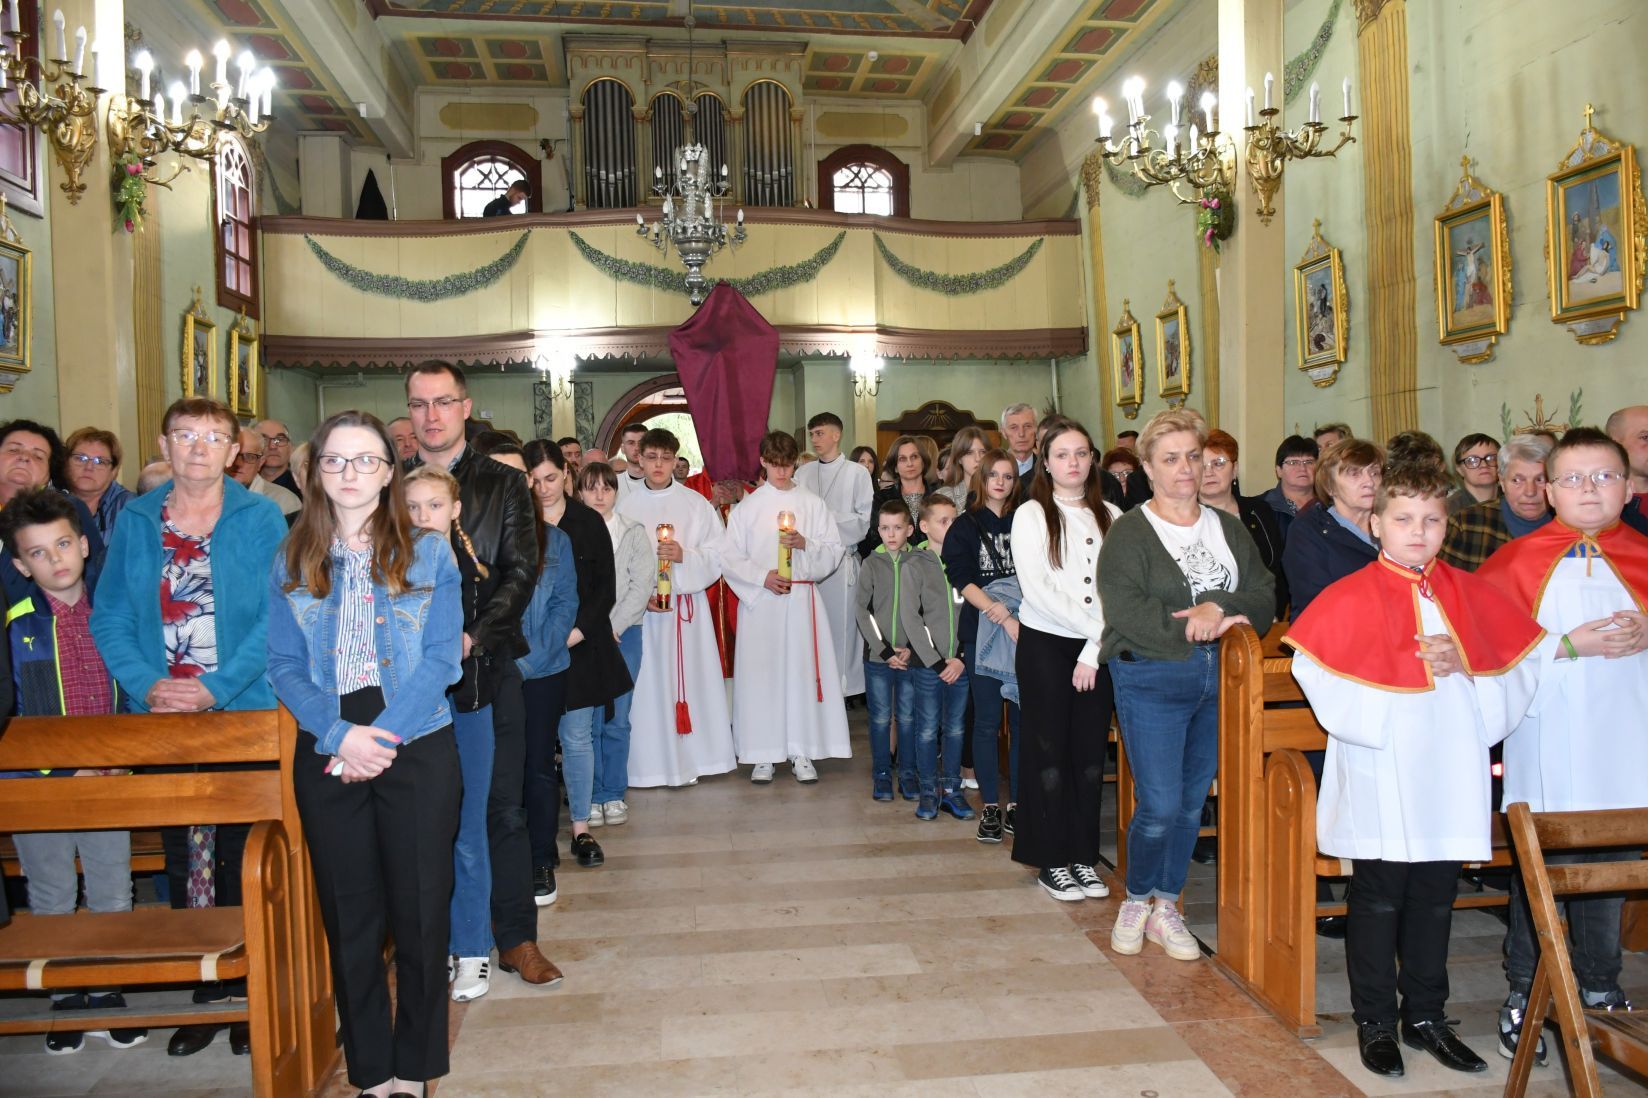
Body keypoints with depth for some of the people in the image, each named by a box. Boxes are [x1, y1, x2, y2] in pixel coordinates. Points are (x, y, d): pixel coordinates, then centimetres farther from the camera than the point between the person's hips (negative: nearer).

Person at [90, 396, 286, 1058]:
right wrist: (148, 684, -13)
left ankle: (250, 990, 20)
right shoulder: (134, 521, 6)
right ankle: (206, 990, 26)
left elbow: (276, 619, -10)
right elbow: (109, 618, 3)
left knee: (242, 857, 5)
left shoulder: (262, 520, -3)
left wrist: (216, 689, -18)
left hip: (244, 713, -3)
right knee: (181, 856, 12)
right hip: (161, 719, 3)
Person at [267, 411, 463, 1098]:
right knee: (349, 915, 8)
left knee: (420, 911, 4)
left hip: (418, 750, -2)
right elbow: (285, 666, 2)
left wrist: (384, 737, -15)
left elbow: (441, 659, -5)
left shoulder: (428, 554, 2)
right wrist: (340, 734, -14)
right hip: (327, 755, 2)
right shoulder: (291, 562, 7)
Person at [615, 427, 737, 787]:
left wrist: (684, 555, -16)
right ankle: (651, 762, 9)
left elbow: (716, 556, 1)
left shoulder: (696, 504, 4)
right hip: (642, 607, 0)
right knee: (648, 683, 0)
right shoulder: (626, 507, 4)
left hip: (688, 605, 0)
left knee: (688, 679, 2)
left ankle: (688, 758, 12)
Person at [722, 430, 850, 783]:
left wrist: (806, 544, -13)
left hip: (802, 598, 0)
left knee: (803, 670, -1)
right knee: (761, 672, -1)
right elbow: (729, 558, 3)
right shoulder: (746, 507, 7)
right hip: (760, 600, 0)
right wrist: (762, 576, -11)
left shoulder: (813, 504, 8)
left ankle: (801, 753, 8)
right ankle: (763, 754, 9)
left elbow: (835, 552, 5)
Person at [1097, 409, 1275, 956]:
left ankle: (1166, 907, 27)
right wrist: (1198, 627, -18)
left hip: (1217, 679, 5)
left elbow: (1263, 593, 3)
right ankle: (1137, 901, 18)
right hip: (1151, 679, -5)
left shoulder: (1229, 528, 12)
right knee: (1160, 805, -6)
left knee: (1192, 803, 11)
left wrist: (1217, 608, -17)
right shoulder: (1129, 532, -4)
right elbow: (1125, 609, -17)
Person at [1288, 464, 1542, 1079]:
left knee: (1435, 900, 14)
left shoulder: (1471, 595, 8)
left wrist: (1464, 666, -12)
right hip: (1381, 780, -4)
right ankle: (1375, 1022, 19)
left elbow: (1520, 664, 8)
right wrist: (1416, 664, -15)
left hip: (1452, 773, 4)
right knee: (1379, 900, 6)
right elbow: (1322, 678, -15)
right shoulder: (1350, 599, -7)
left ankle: (1426, 1016, 29)